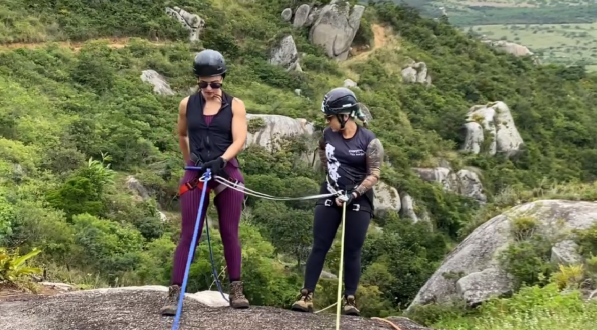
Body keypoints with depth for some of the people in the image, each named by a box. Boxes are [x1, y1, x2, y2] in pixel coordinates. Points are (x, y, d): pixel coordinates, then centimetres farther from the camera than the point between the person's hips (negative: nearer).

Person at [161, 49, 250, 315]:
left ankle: (236, 290, 13)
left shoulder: (235, 105, 1)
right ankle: (174, 294, -5)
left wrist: (220, 160, -25)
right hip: (195, 175, 0)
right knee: (188, 235, -3)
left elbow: (239, 140, -10)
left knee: (229, 233, 4)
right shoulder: (187, 105, 5)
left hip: (227, 174, 0)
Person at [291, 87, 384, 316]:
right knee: (319, 247, -1)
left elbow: (374, 175, -12)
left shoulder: (369, 141, -12)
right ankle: (306, 297, -1)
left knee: (352, 251, -1)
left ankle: (350, 300, 7)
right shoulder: (328, 135, -2)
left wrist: (353, 194, -20)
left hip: (359, 200, -3)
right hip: (330, 196, 3)